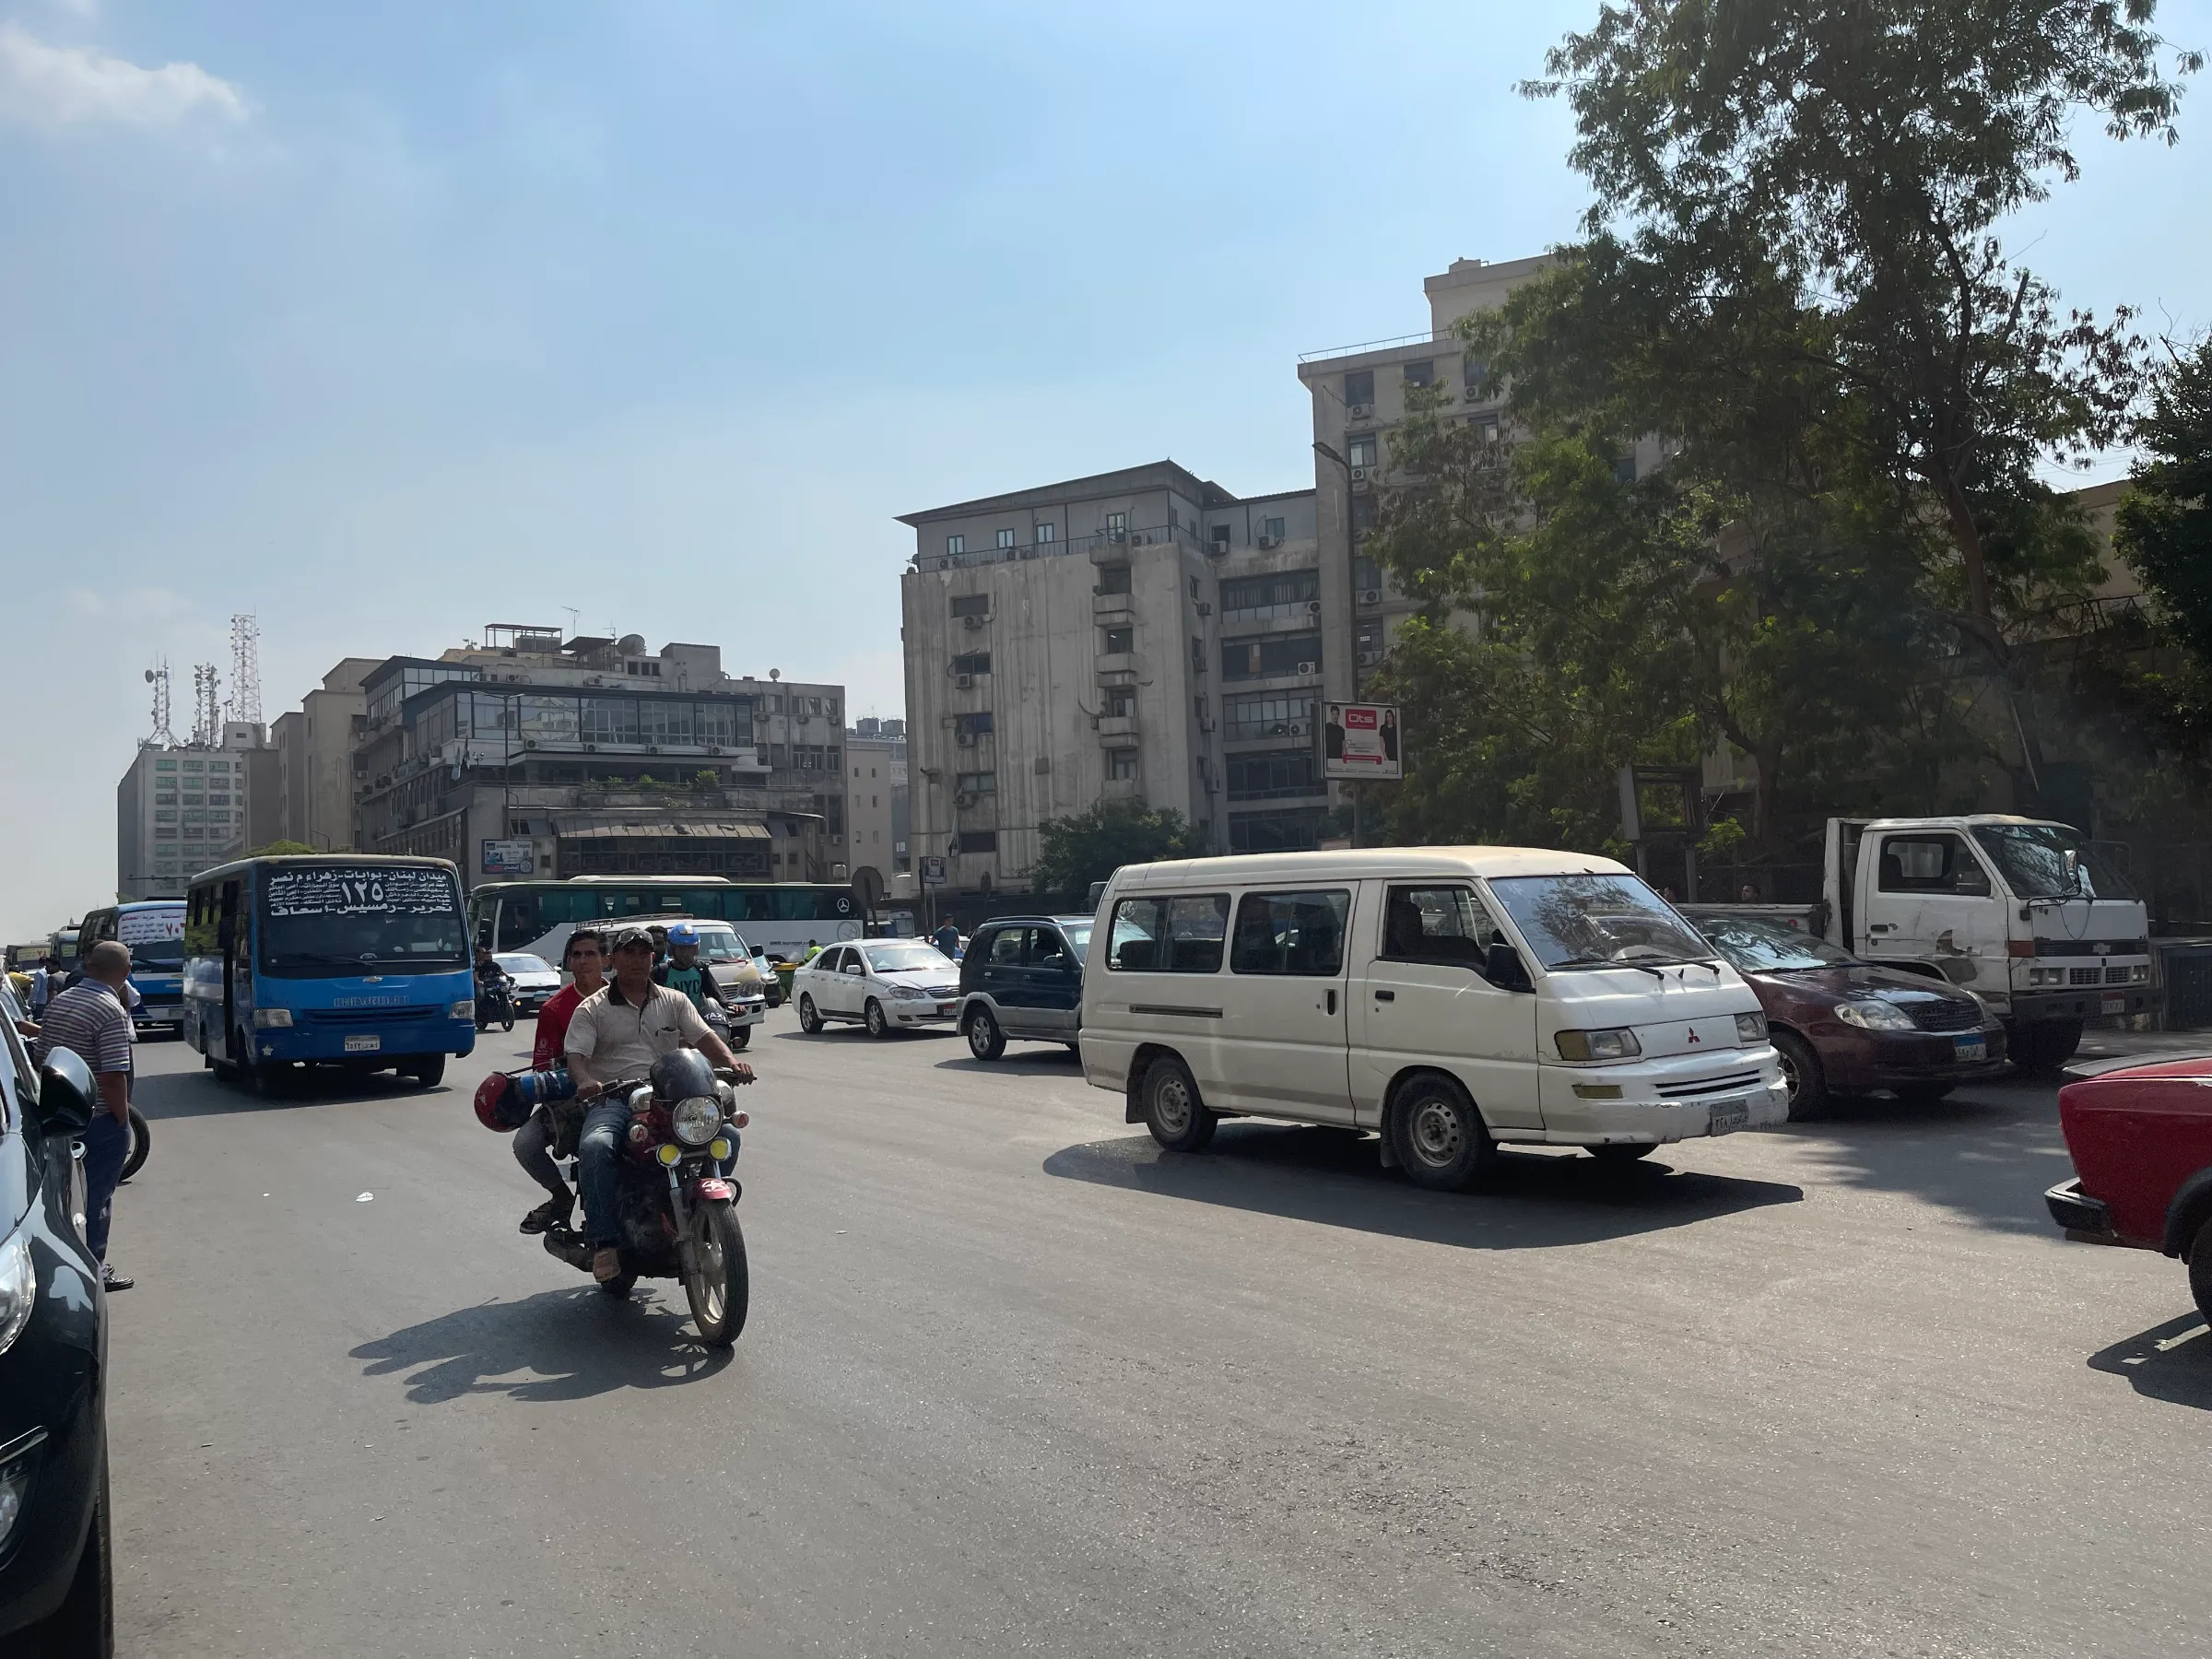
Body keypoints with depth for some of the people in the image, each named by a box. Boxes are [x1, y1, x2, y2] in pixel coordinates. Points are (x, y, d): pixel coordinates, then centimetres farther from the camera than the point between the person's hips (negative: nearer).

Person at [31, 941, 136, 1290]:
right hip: (101, 1120, -8)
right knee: (96, 1196, 3)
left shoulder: (59, 1001, 5)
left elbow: (39, 1058, 12)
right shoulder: (111, 1011, -21)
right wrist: (123, 1119, -14)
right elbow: (113, 1077, -24)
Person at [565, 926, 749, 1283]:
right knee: (595, 1147, -36)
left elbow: (703, 1037, 6)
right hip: (612, 1099, -3)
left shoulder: (674, 1001, 18)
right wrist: (586, 1081, -27)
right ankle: (605, 1240, -25)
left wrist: (731, 1062, -15)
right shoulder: (592, 1009, 10)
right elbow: (576, 1055, -3)